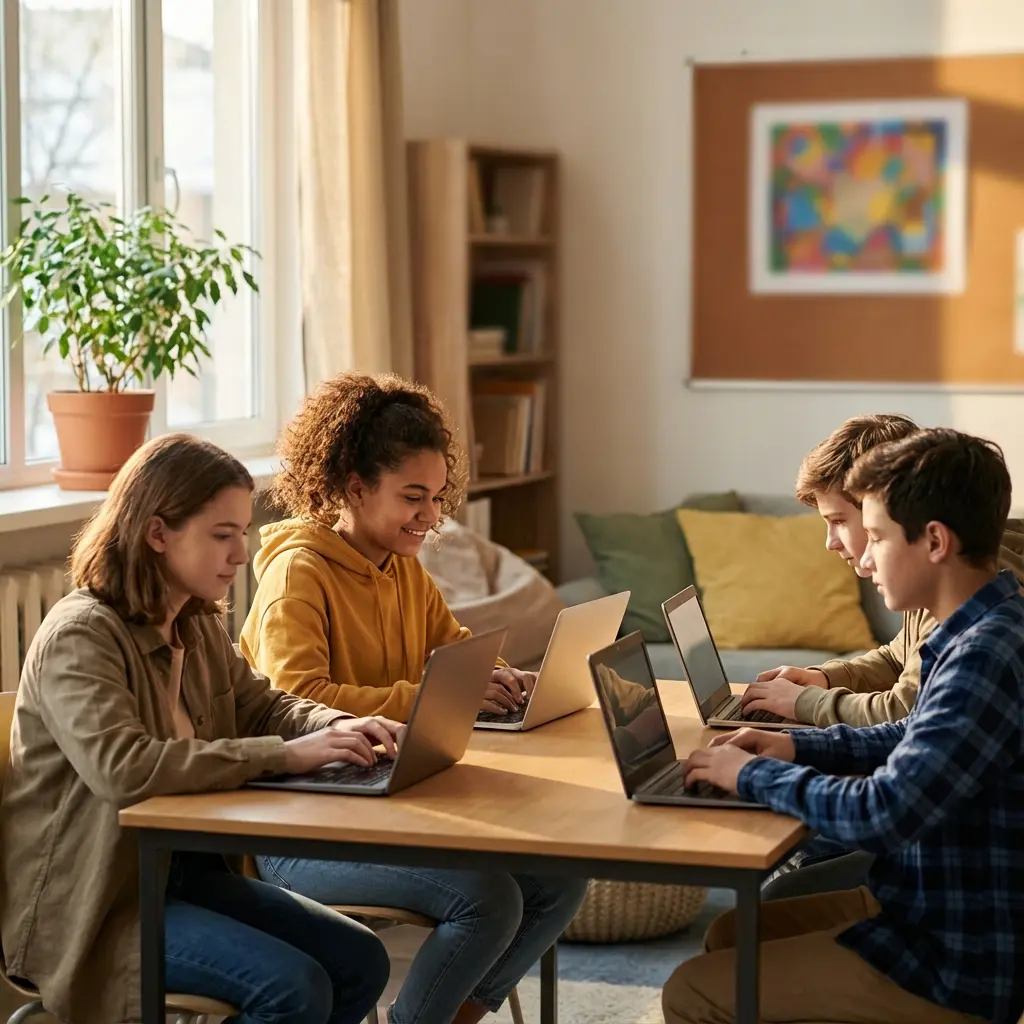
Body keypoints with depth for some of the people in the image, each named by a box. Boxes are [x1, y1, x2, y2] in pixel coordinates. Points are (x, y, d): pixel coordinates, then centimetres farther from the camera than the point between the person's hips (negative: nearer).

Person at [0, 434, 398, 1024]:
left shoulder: (198, 627, 9)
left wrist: (341, 729, -6)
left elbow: (263, 707, 18)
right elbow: (121, 768, -34)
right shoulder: (80, 636, -20)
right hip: (87, 904, -9)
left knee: (360, 962, -1)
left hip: (187, 868, 9)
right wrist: (285, 756, -32)